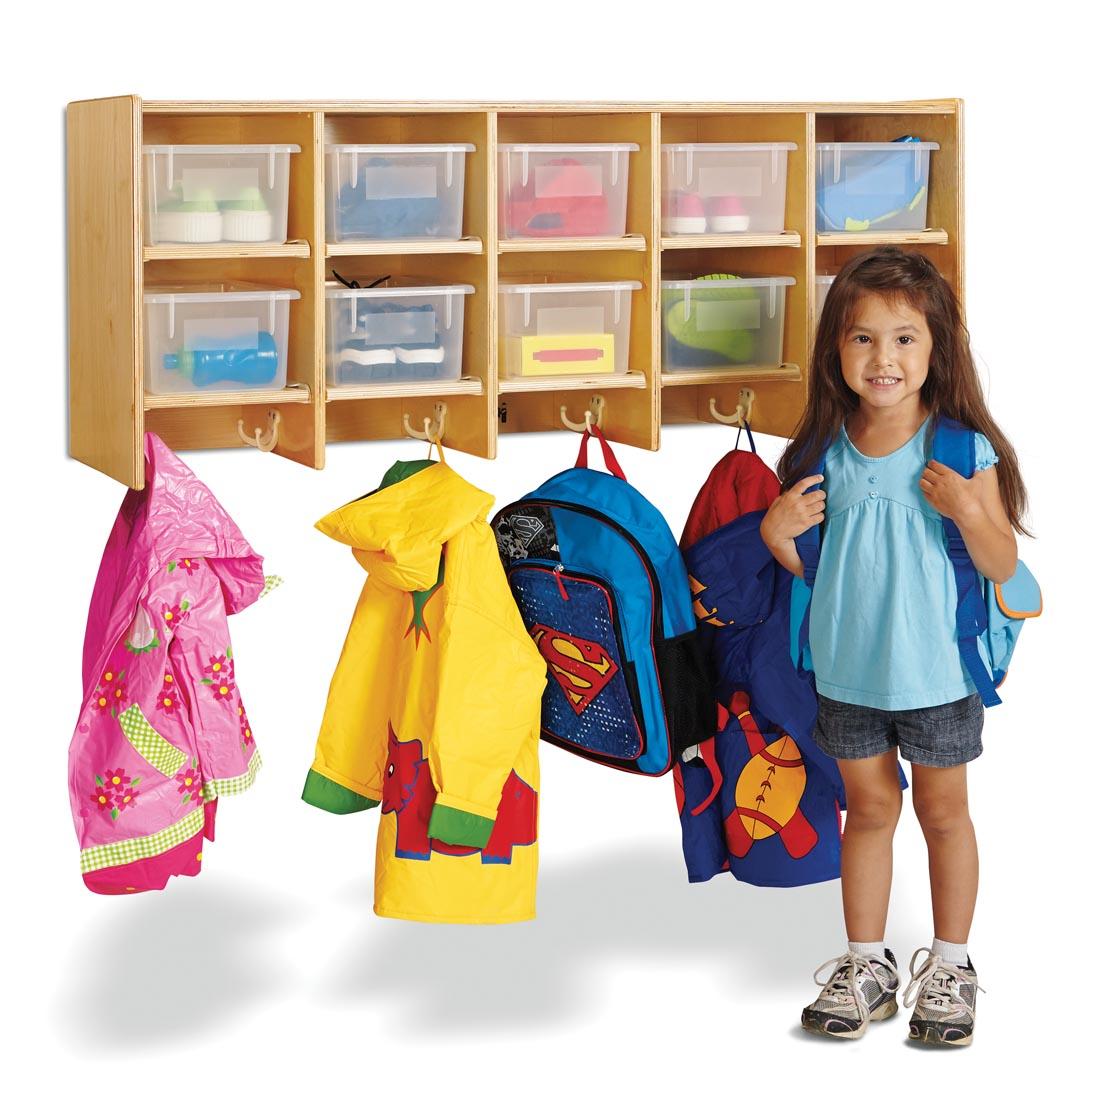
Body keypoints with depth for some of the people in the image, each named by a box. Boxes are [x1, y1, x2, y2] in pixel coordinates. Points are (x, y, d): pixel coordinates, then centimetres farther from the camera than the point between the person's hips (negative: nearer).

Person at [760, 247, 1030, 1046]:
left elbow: (1002, 567, -9)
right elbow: (807, 565, 8)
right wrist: (775, 532, -12)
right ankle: (867, 965, 27)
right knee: (869, 808, 16)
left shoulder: (961, 449, -13)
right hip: (848, 669, 3)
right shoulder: (825, 452, -3)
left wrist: (969, 510, -26)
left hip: (936, 670, -3)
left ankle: (950, 966, 27)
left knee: (943, 810, 12)